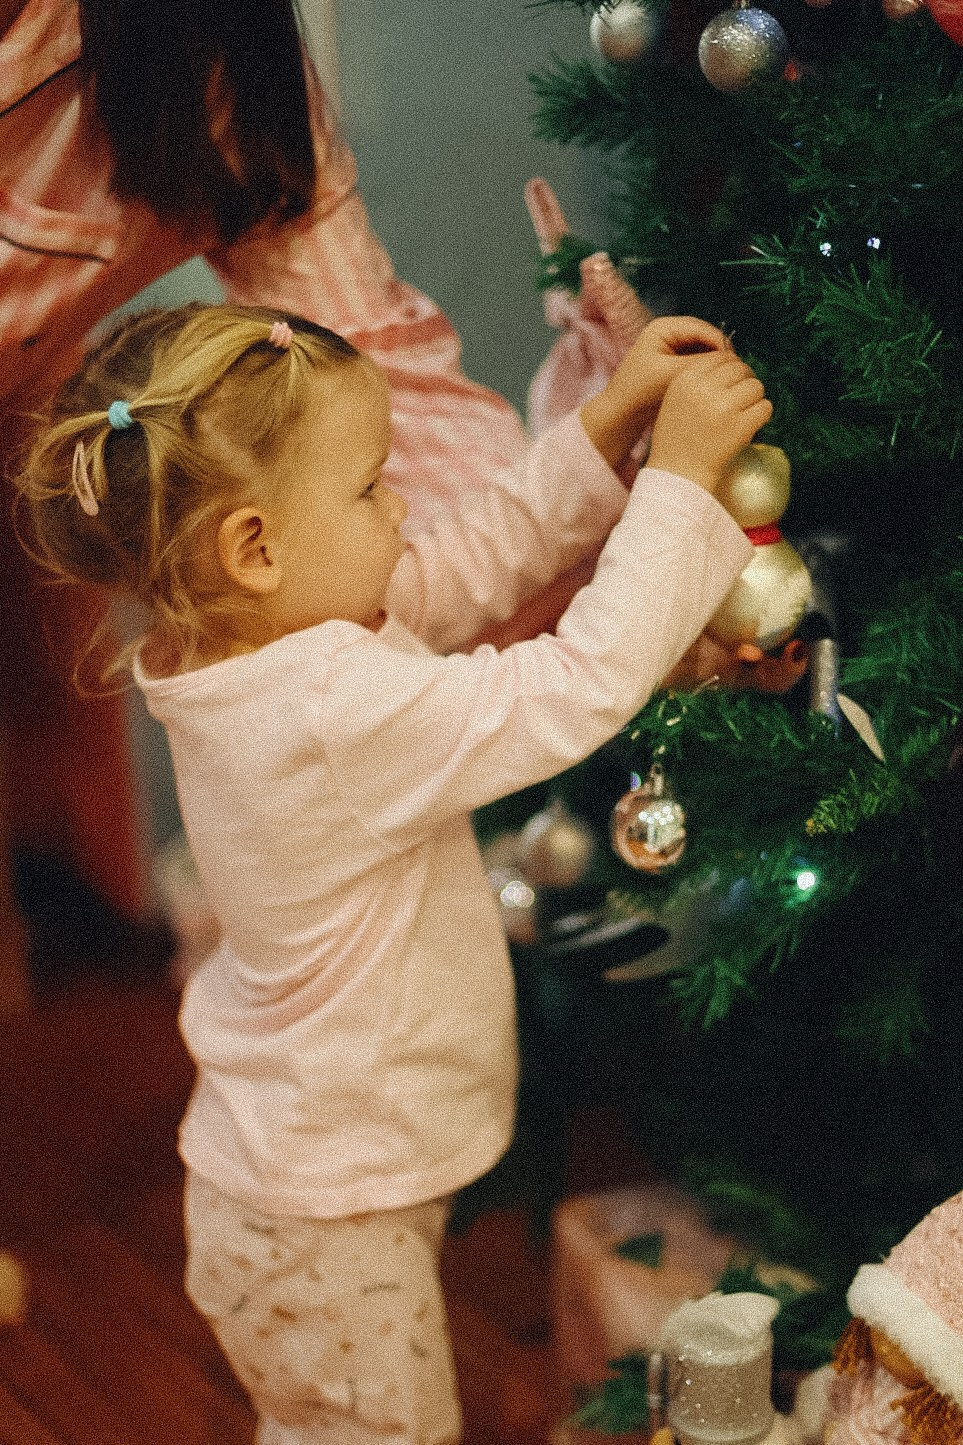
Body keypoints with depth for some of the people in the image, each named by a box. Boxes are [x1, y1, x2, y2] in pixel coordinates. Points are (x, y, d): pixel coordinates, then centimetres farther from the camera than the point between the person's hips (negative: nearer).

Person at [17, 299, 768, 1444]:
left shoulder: (254, 645, -5)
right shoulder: (336, 709, -34)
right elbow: (584, 685, -31)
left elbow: (481, 553, 2)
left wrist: (609, 422, -6)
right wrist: (679, 472, -23)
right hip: (323, 1230, -9)